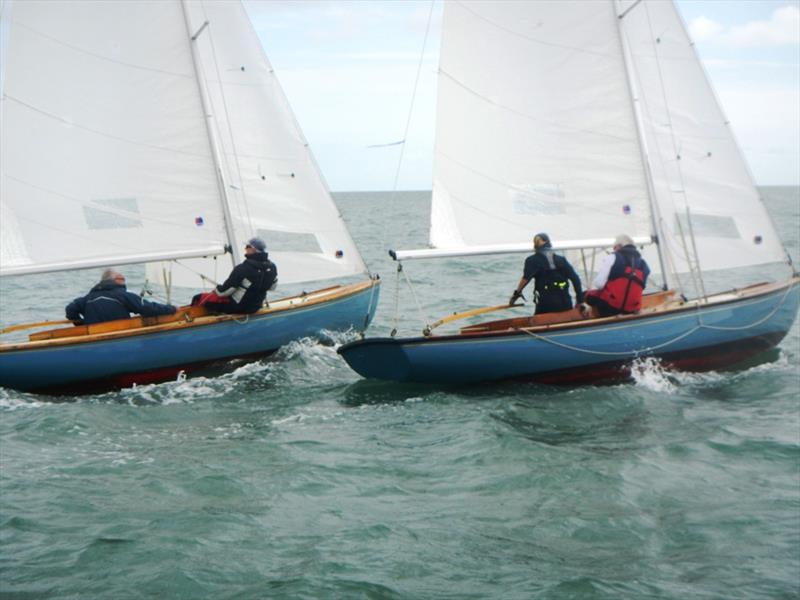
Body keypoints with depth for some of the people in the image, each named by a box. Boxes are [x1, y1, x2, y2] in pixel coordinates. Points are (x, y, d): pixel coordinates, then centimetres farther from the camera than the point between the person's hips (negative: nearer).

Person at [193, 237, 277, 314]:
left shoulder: (243, 268, -29)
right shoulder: (272, 267, -10)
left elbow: (224, 291, -19)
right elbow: (272, 286, 10)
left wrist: (215, 291, 3)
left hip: (237, 307, -7)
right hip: (256, 307, 7)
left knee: (198, 298, 2)